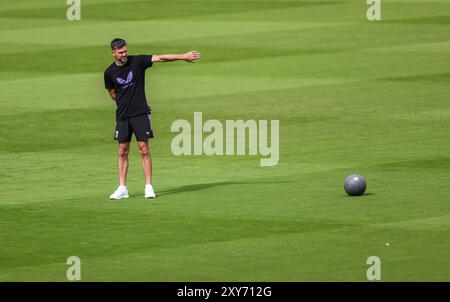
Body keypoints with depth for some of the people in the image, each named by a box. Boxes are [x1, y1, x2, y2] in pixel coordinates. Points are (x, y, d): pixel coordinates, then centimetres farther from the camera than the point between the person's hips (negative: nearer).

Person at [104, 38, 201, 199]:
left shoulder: (137, 61, -3)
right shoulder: (109, 72, 1)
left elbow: (160, 58, -8)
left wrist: (183, 56, -14)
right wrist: (126, 104, 12)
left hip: (140, 113, -2)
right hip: (122, 116, 2)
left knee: (144, 149, -5)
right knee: (123, 151, 3)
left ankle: (148, 187, -2)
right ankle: (122, 188, 9)